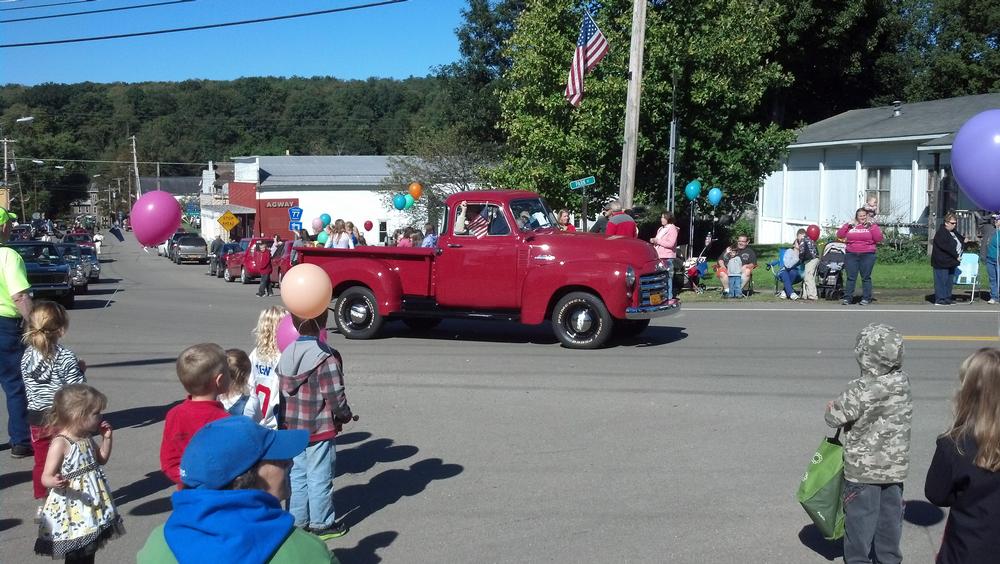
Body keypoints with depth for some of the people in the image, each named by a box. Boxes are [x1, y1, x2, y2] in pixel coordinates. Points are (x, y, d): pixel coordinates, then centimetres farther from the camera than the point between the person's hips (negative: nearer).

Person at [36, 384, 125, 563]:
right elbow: (46, 477, -22)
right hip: (71, 510, -8)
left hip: (91, 507, 8)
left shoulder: (87, 438, 6)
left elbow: (102, 459, 21)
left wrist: (106, 438, 8)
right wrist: (55, 482, -44)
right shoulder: (60, 444, -20)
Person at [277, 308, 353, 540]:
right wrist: (344, 416, -1)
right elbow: (335, 397, -19)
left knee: (297, 474, 17)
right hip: (320, 429, -6)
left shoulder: (286, 354, 2)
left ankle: (297, 520, 27)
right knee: (319, 477, 6)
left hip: (293, 427, 6)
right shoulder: (326, 358, -20)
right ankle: (321, 524, 17)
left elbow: (283, 390, 7)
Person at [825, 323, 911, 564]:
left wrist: (833, 406, 3)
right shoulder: (904, 383, -6)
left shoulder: (861, 389, -25)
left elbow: (833, 417, -18)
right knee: (891, 513, 19)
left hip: (863, 469, -5)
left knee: (860, 516, 11)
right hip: (896, 465, 5)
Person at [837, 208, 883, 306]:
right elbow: (840, 235, 6)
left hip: (867, 255, -2)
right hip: (851, 255, 2)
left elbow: (878, 239, -6)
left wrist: (873, 226, -11)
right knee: (851, 277, 1)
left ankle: (866, 298, 5)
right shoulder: (851, 226, 12)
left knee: (866, 278, 1)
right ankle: (847, 298, 2)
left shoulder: (871, 226, 6)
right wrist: (847, 225, -2)